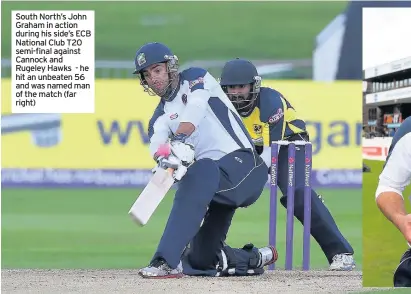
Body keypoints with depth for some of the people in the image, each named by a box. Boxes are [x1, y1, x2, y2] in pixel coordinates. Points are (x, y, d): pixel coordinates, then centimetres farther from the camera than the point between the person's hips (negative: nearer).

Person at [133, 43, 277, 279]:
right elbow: (157, 145, -6)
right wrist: (164, 156, -33)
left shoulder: (195, 78, 5)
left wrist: (179, 140, -39)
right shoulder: (160, 118, 17)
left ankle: (168, 262, -46)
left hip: (241, 164, -8)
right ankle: (258, 258, 34)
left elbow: (196, 106, -19)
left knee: (201, 172, -39)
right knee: (201, 259, 5)